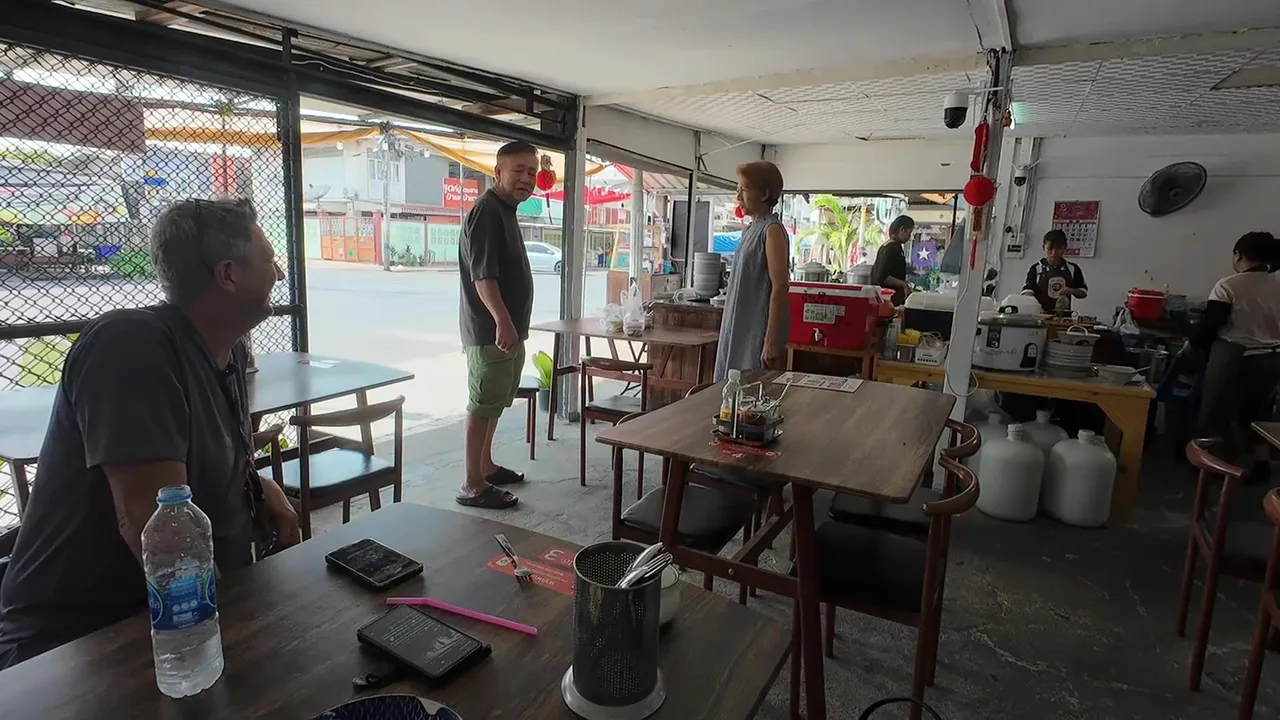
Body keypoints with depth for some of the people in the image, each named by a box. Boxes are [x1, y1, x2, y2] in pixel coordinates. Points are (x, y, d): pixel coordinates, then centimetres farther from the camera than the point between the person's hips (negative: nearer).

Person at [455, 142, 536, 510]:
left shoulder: (506, 211, 16)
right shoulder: (487, 211, -15)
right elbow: (483, 274, -25)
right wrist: (501, 320, -36)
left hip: (508, 329, 10)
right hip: (490, 331, -10)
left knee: (495, 403, 18)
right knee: (483, 406, -4)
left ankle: (486, 466, 31)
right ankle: (473, 487, 4)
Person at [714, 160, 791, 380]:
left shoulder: (772, 230, -12)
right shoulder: (752, 229, 14)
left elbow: (780, 287, -18)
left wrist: (772, 342, -22)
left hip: (758, 333, -9)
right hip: (739, 331, 9)